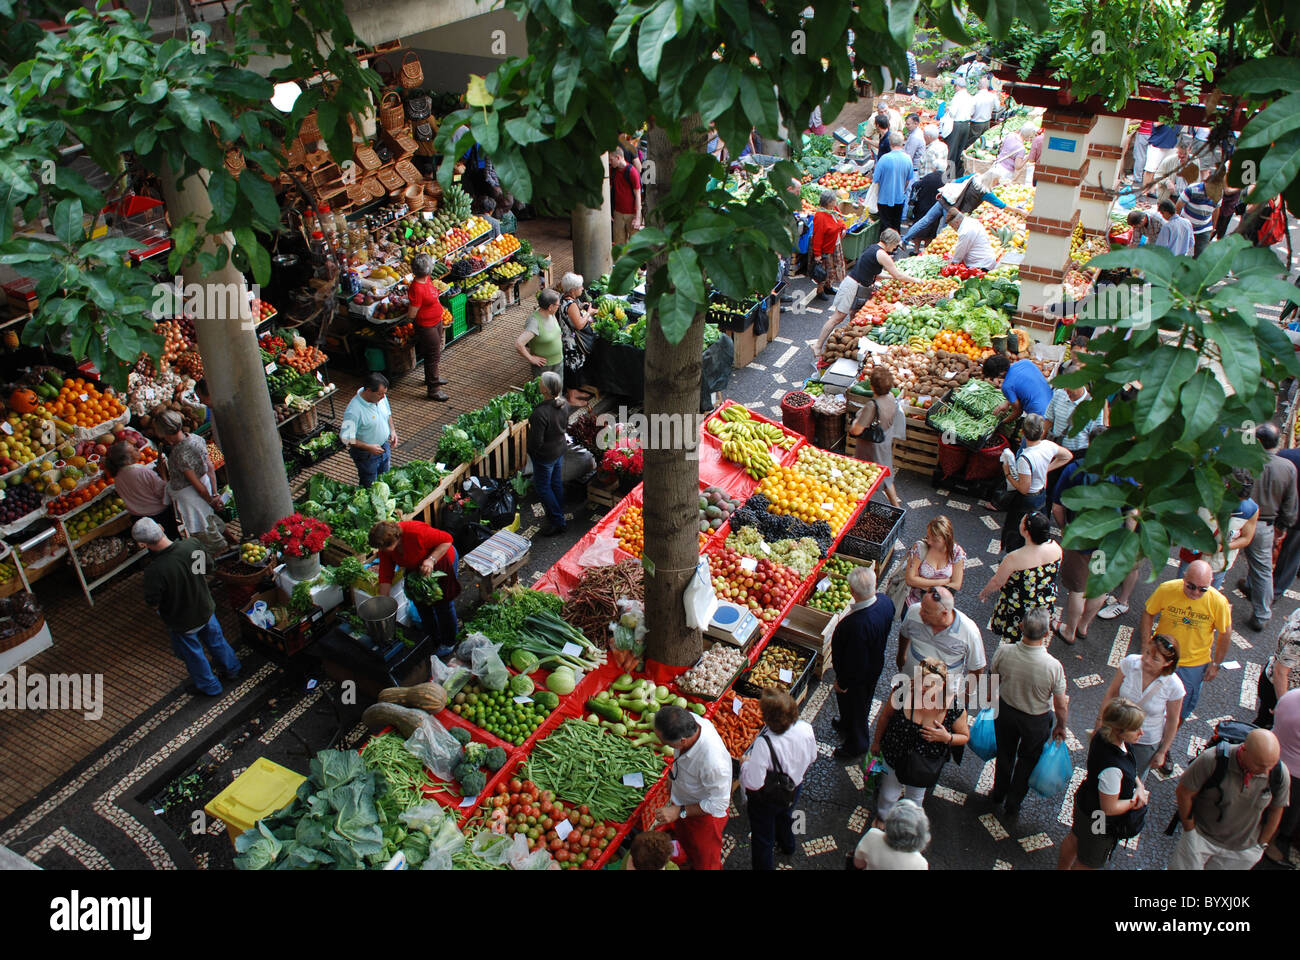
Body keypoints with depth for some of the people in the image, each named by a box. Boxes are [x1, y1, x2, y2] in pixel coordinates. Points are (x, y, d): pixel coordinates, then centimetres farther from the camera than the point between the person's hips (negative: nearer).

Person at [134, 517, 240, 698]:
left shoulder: (154, 571, -38)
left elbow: (153, 603, -25)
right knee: (215, 639, 31)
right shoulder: (192, 545, -24)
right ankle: (231, 669, 54)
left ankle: (209, 686, 45)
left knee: (192, 653, 23)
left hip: (182, 622, -4)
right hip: (205, 608, 4)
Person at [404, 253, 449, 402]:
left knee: (436, 352, 25)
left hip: (437, 321, 9)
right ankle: (433, 389, 13)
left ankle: (432, 377, 46)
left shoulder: (427, 279, -2)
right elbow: (412, 314, -24)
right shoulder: (417, 288, -31)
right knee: (432, 355, 1)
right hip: (426, 327, -9)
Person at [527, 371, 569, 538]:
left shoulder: (540, 413, -34)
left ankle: (558, 521, 17)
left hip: (545, 455, -7)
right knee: (557, 483, 24)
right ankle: (559, 513, 42)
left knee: (543, 487, 10)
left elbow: (536, 442, -28)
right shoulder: (563, 404, -9)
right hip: (560, 449, 8)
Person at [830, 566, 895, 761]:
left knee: (852, 704, 22)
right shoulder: (885, 601, -22)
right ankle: (847, 724, 62)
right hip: (876, 663, 7)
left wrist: (842, 682, -14)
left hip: (856, 675, -7)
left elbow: (855, 660, -31)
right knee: (863, 701, 33)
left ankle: (856, 745, 47)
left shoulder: (857, 624, -45)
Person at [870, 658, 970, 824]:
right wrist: (877, 742, 5)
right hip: (895, 754, 0)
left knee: (915, 797, 27)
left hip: (925, 765, 0)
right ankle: (882, 818, 57)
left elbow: (964, 737, -10)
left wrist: (947, 738, -31)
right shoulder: (902, 689, -30)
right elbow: (885, 716, -9)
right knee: (888, 794, 22)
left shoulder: (955, 706, -30)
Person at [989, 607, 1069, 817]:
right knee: (1028, 760, 27)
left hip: (1005, 711, 2)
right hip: (1036, 721, -2)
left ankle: (998, 794, 52)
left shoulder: (1003, 652, -28)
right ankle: (1013, 803, 46)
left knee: (1005, 753, 29)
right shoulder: (1053, 666, -34)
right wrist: (1061, 727, 1)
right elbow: (1061, 707, -20)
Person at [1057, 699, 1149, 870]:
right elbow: (1110, 808, -29)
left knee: (1074, 839, 35)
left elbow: (1128, 766, 4)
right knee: (1089, 863, 21)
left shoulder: (1103, 734, -19)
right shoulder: (1112, 768, -43)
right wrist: (1137, 801, -14)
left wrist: (1139, 785, -10)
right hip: (1102, 823, -8)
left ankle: (1061, 867, 60)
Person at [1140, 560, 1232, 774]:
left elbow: (1225, 634, -6)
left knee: (1178, 715, 14)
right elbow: (1148, 613, -5)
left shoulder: (1219, 602, -22)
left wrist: (1216, 663, -1)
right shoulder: (1166, 590, -22)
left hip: (1194, 665, 0)